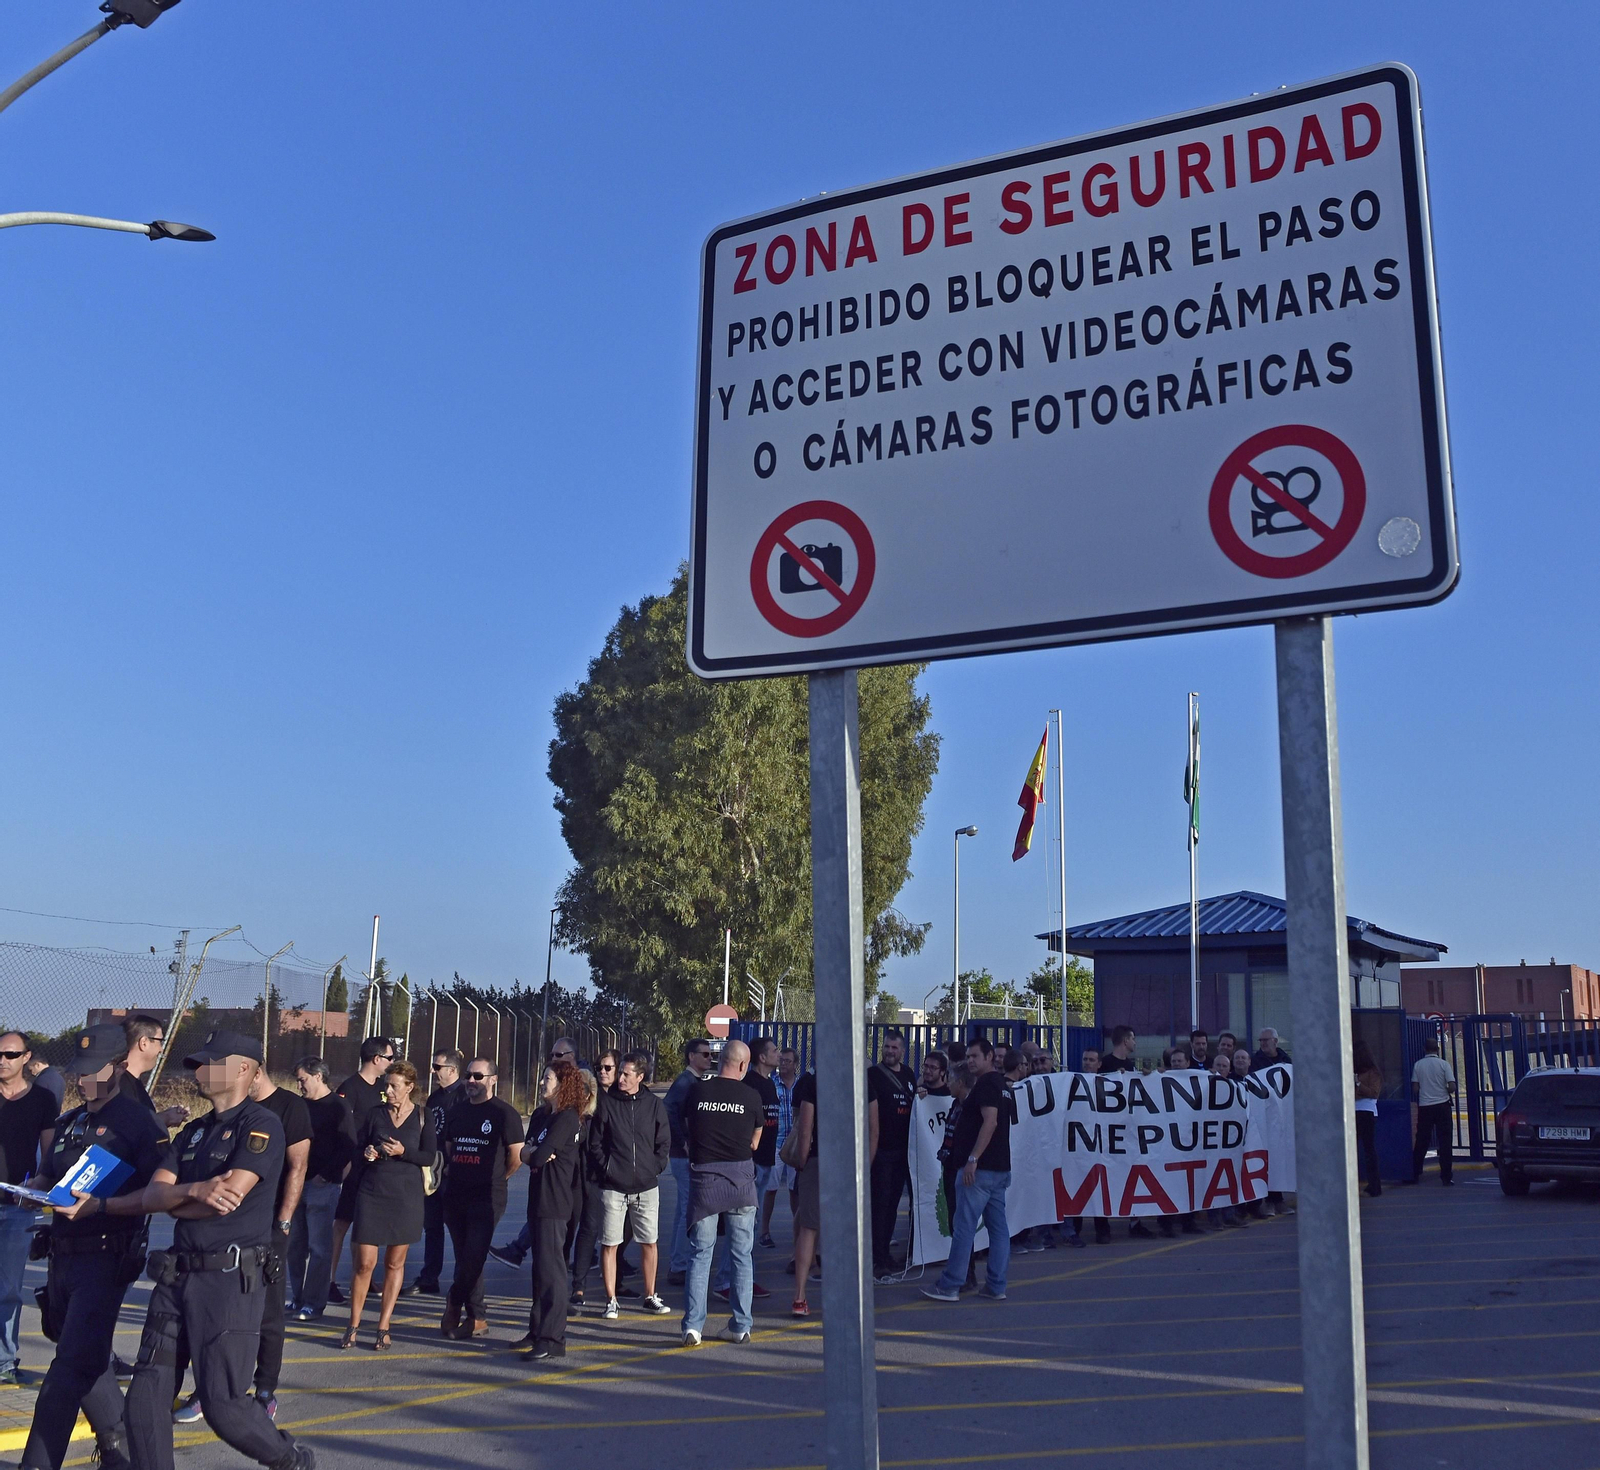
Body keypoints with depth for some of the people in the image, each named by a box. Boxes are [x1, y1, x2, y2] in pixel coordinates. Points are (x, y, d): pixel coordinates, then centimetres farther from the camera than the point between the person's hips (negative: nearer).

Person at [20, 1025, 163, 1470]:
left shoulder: (138, 1122, -10)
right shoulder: (70, 1123, 15)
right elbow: (46, 1178, 25)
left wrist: (98, 1206, -26)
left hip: (106, 1258, -8)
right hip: (63, 1254, 8)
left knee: (72, 1366, -10)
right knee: (88, 1360, 16)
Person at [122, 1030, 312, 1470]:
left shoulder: (261, 1124, -7)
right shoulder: (193, 1132, 18)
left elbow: (226, 1198, -18)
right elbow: (151, 1197, 5)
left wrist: (172, 1200, -1)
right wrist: (195, 1191, -16)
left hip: (231, 1277, -7)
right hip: (176, 1276, 8)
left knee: (223, 1403, -5)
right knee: (146, 1392, 2)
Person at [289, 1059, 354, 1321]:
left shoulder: (338, 1107, -6)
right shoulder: (300, 1105, 13)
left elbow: (348, 1147, -11)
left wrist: (325, 1175, -14)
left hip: (323, 1186, -7)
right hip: (297, 1182, 7)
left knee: (319, 1247, -2)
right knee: (295, 1243, 11)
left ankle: (313, 1303, 2)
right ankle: (297, 1296, 21)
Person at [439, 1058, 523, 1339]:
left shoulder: (504, 1113, -6)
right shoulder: (457, 1111, 13)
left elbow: (516, 1155, -7)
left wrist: (498, 1177, 4)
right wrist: (453, 1171, 15)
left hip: (487, 1197, -6)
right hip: (455, 1195, 6)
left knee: (473, 1257, -10)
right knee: (466, 1258, 9)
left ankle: (455, 1302, 10)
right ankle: (477, 1319, 16)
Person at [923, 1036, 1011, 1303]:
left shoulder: (985, 1084, -11)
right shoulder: (1000, 1085, 18)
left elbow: (990, 1121, -22)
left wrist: (973, 1159, -25)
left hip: (980, 1168, -10)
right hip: (1000, 1168, 10)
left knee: (963, 1227, -6)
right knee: (998, 1227, 8)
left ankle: (949, 1286, -3)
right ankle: (996, 1286, 10)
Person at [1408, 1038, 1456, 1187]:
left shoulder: (1418, 1065, 0)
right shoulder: (1443, 1064, -5)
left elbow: (1415, 1089, -1)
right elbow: (1452, 1087, -10)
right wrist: (1447, 1091, 12)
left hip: (1424, 1106, 2)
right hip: (1442, 1105, -2)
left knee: (1421, 1141, 9)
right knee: (1444, 1141, 2)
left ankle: (1415, 1174, 12)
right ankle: (1446, 1177, 0)